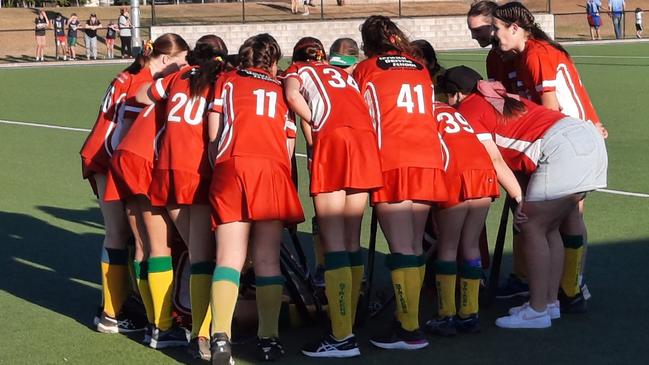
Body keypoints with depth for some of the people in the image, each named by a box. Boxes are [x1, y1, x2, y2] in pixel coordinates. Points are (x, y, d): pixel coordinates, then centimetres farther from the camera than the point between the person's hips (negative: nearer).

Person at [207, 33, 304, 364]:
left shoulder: (226, 82, 21)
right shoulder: (282, 90, 25)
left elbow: (213, 135, 12)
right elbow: (289, 146, 17)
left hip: (233, 167, -1)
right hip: (274, 170, 1)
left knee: (229, 257, -5)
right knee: (267, 259, 5)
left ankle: (220, 336, -21)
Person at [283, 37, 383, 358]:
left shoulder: (296, 71, 20)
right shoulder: (343, 74, 33)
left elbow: (292, 95, -4)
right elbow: (361, 106, 16)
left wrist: (315, 125, 6)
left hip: (332, 138, -5)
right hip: (366, 138, 5)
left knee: (334, 244, -7)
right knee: (353, 242, 11)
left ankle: (342, 337, -11)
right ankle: (348, 324, 15)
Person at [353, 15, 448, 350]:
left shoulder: (365, 69, 9)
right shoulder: (421, 69, 21)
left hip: (392, 162, -5)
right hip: (428, 158, 5)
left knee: (401, 249, -7)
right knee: (414, 246, 12)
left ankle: (410, 330, -9)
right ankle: (406, 317, 16)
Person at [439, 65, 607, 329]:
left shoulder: (467, 110, 4)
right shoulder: (499, 97, 28)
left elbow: (496, 162, -3)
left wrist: (520, 199, -1)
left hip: (562, 149, -9)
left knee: (532, 228, 0)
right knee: (549, 229, 17)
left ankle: (537, 311, 2)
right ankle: (550, 302, 23)